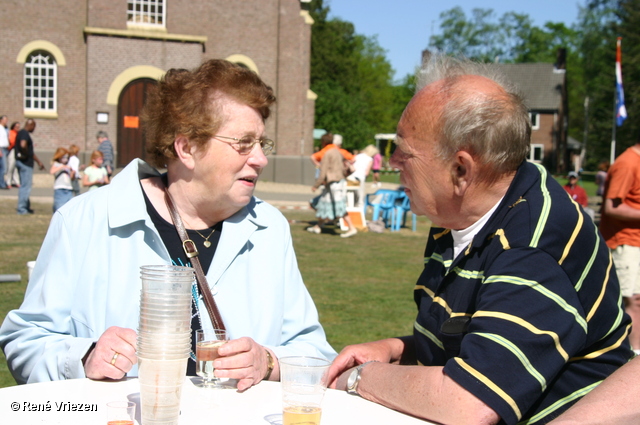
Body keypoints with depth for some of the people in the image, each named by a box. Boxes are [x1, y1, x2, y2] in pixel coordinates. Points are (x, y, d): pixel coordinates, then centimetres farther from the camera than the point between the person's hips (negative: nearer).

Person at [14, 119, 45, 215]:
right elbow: (23, 145, -34)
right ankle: (21, 209, -3)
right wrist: (26, 154, -17)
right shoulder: (24, 134, -13)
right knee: (25, 186, -6)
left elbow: (31, 151, 26)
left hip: (22, 162, 10)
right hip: (25, 163, -10)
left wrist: (39, 161, 27)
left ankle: (26, 207, 24)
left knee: (25, 185, 16)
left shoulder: (21, 133, 20)